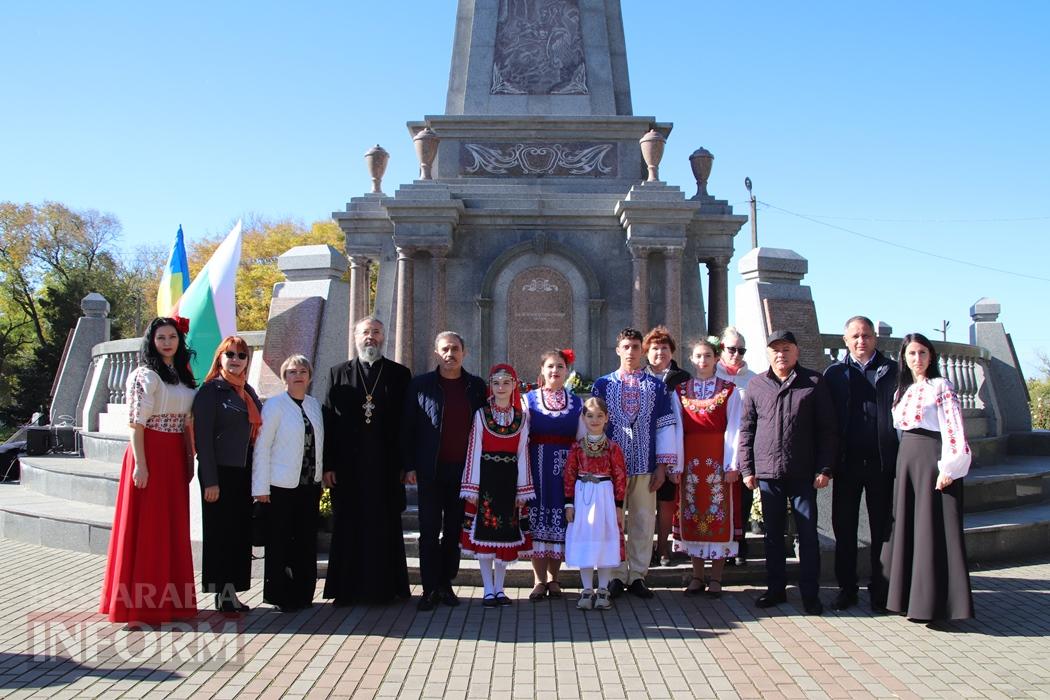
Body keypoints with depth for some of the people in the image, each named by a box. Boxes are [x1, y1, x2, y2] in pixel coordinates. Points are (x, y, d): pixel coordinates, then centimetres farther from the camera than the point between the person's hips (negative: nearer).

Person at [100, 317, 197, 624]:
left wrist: (190, 459, 10)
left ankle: (169, 598, 22)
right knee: (146, 527, -1)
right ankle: (140, 603, 9)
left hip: (175, 457, 7)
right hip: (150, 454, -7)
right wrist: (140, 465, -18)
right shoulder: (144, 375, -7)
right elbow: (136, 423, -12)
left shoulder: (184, 376, 13)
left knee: (173, 527, 11)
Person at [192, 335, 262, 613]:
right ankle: (222, 593, 10)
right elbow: (203, 436, -11)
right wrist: (210, 480, -16)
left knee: (240, 532, 8)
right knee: (220, 533, 1)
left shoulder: (248, 392, 14)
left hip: (243, 472, 7)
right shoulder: (211, 390, -6)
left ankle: (230, 592, 17)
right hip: (220, 471, -7)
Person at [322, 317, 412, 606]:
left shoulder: (399, 374, 7)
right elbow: (329, 420, 4)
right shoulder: (339, 373, 9)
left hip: (387, 465, 0)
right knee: (349, 526, 5)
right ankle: (347, 588, 15)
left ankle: (386, 587, 15)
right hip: (348, 466, 1)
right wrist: (328, 464, -2)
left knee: (386, 526, 5)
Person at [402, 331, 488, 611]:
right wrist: (409, 466, -4)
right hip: (430, 470, -1)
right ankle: (430, 589, 10)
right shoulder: (420, 385, 1)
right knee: (429, 532, 2)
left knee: (454, 531, 9)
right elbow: (407, 428, 1)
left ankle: (446, 584, 20)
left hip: (464, 470, 2)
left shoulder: (477, 386, 5)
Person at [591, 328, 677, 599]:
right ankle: (616, 575, 16)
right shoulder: (602, 385, 4)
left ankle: (638, 575, 18)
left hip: (645, 465, 1)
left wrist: (662, 465, -2)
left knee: (643, 521, 6)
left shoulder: (656, 386, 6)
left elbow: (665, 425, 4)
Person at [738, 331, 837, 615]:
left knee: (808, 532, 3)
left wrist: (825, 469, -4)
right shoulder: (756, 385, 7)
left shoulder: (814, 382, 2)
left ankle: (810, 593, 13)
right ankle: (775, 589, 20)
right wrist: (746, 469, 3)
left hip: (803, 473, -2)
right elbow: (746, 430, 8)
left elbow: (827, 429, 1)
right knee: (773, 533, 10)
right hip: (767, 473, 2)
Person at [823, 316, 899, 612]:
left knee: (882, 528, 8)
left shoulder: (892, 371, 3)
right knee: (844, 528, 7)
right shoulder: (835, 373, 4)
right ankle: (846, 588, 19)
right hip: (847, 462, 1)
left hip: (882, 462, -1)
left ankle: (880, 590, 20)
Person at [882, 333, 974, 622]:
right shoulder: (903, 390, 15)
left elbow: (954, 429, -12)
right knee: (907, 528, 9)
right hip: (906, 460, 7)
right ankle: (910, 597, 17)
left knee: (933, 530, -5)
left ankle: (937, 603, 1)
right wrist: (900, 464, 10)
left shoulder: (941, 387, -5)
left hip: (932, 460, -7)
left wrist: (948, 468, -18)